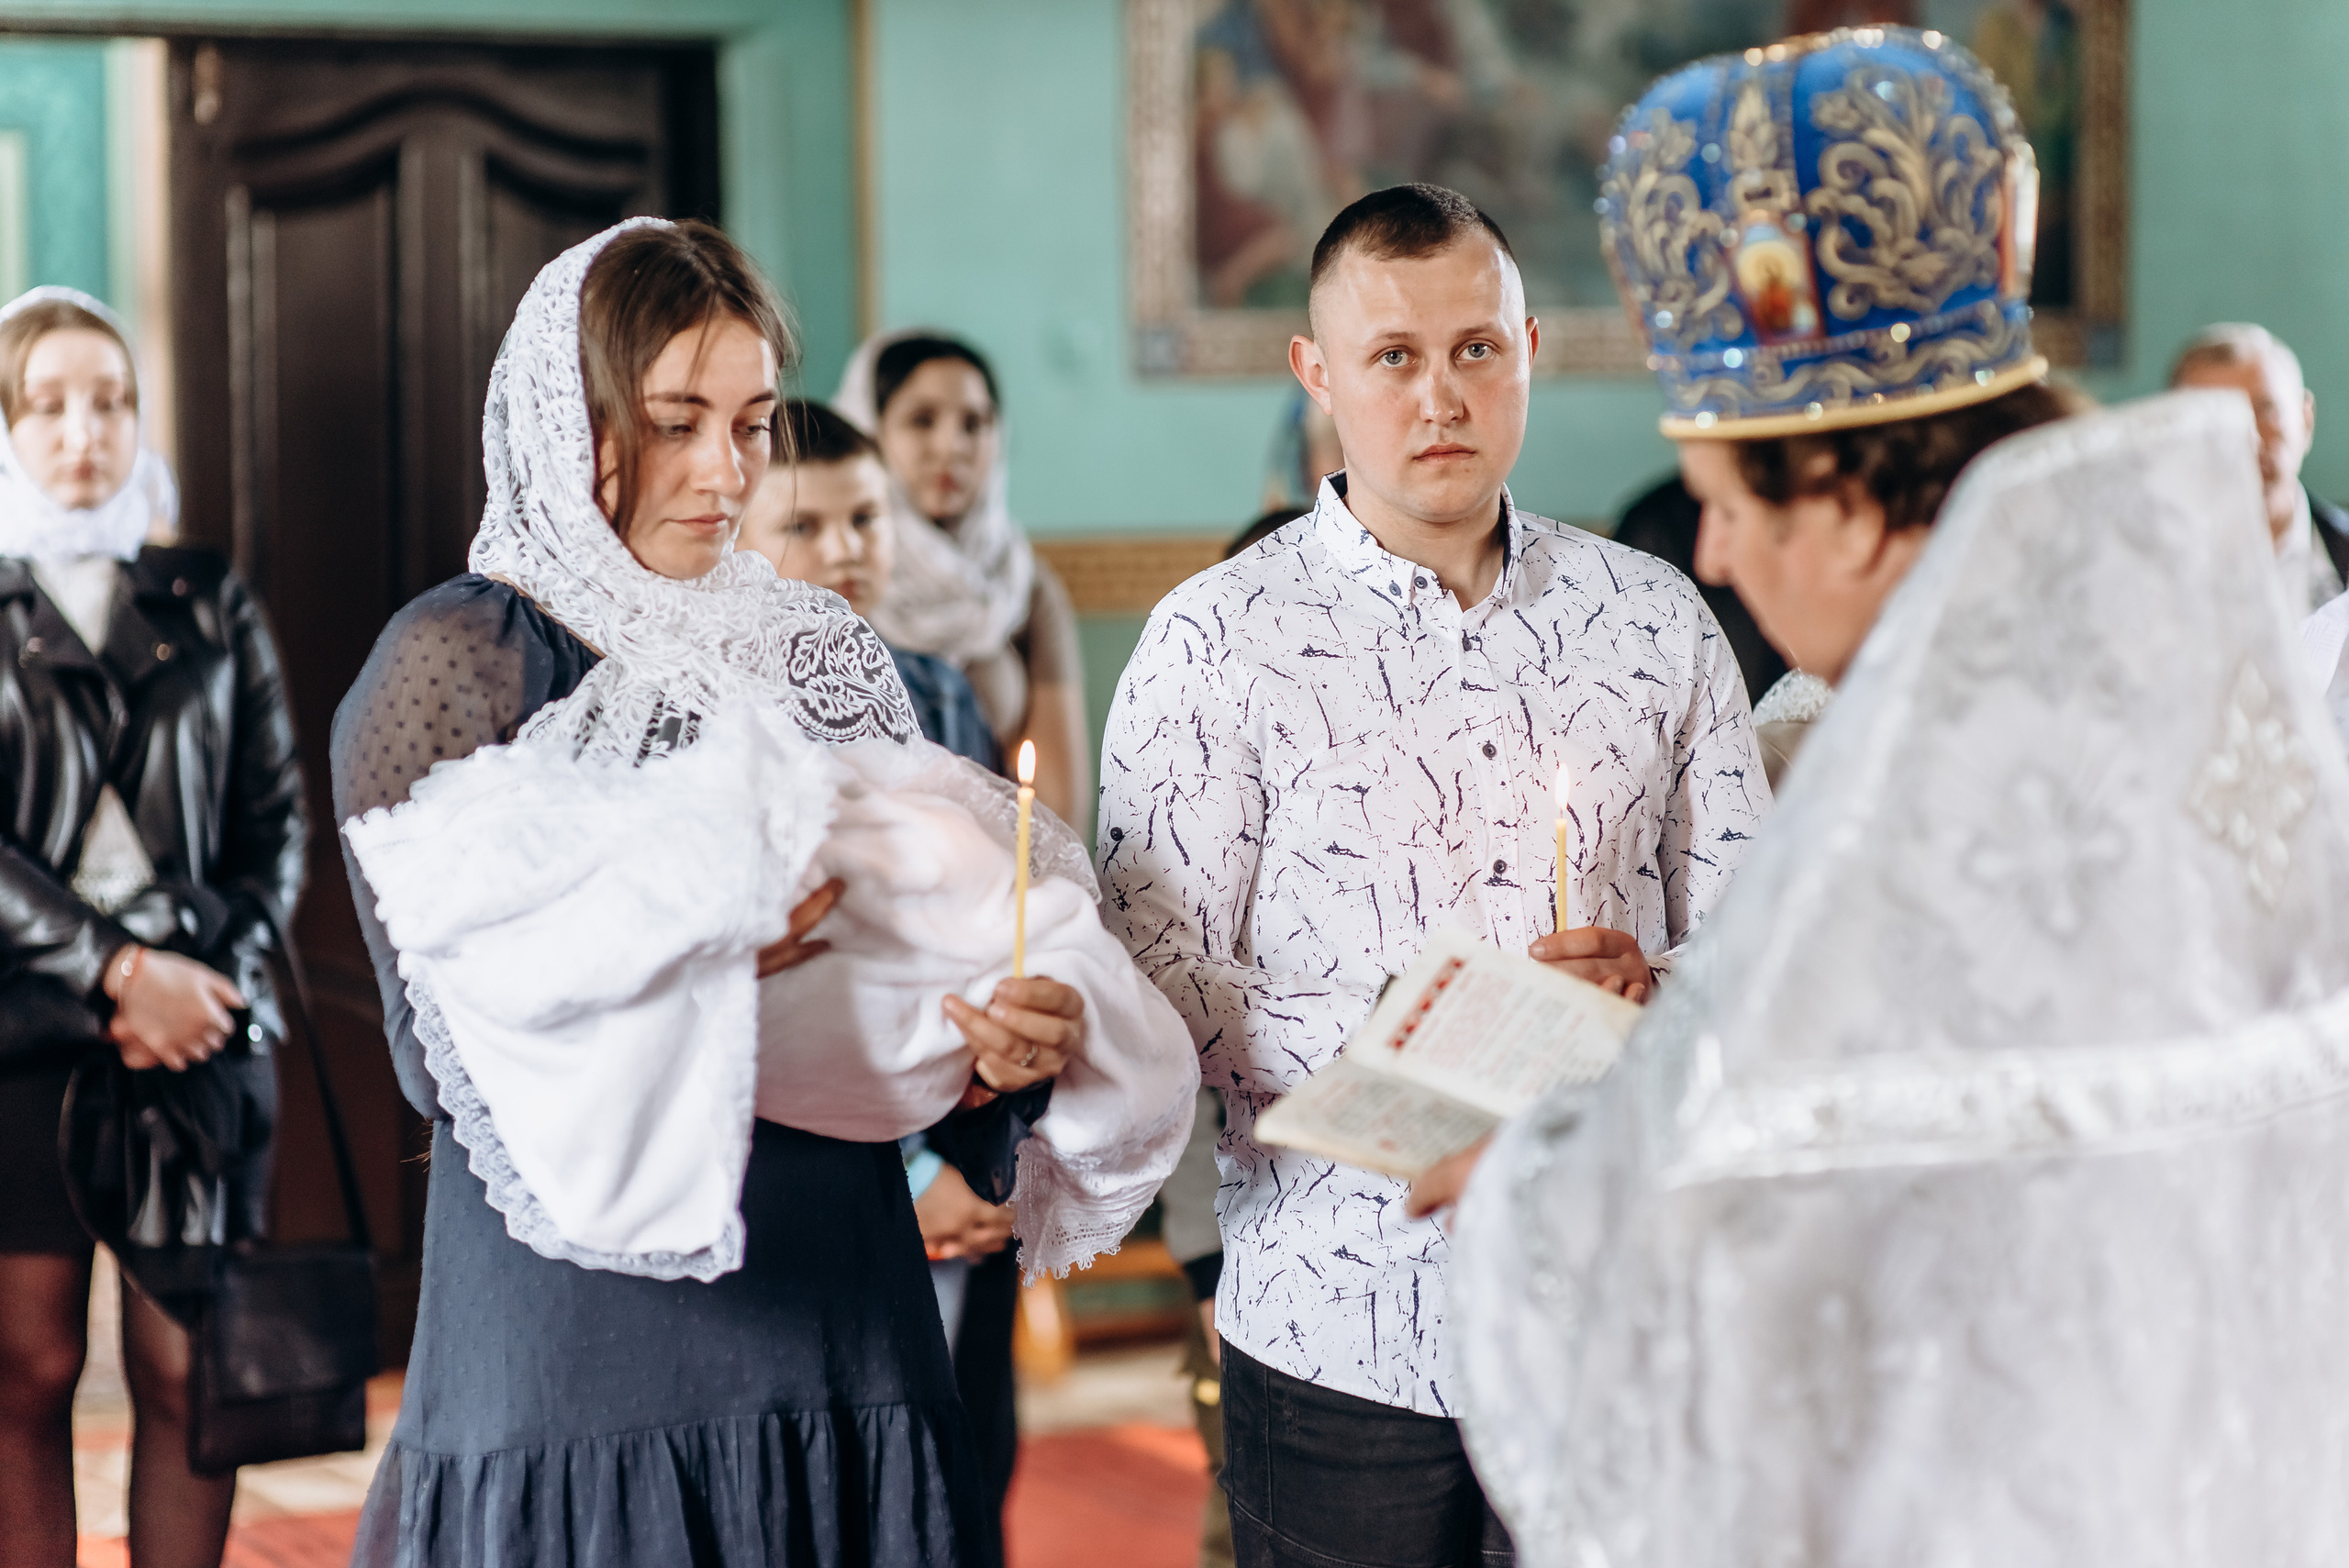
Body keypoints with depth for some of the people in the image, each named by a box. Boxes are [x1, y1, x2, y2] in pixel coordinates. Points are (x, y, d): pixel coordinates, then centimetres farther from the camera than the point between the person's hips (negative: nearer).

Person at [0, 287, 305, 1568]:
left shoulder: (209, 608, 13)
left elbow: (275, 818, 11)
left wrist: (209, 978, -5)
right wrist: (115, 971, -11)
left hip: (200, 1030, 2)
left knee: (186, 1368, -2)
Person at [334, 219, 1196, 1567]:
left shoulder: (826, 656, 13)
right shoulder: (457, 661, -2)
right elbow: (441, 1047, -10)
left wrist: (1021, 1045, -10)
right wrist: (693, 928, -19)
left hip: (847, 1320, 4)